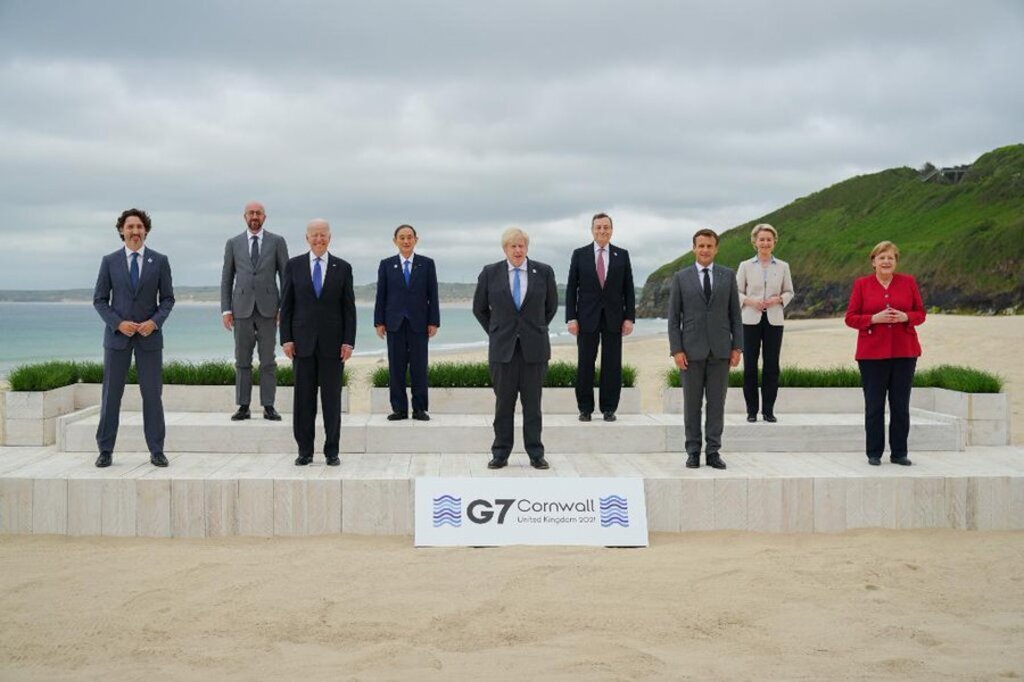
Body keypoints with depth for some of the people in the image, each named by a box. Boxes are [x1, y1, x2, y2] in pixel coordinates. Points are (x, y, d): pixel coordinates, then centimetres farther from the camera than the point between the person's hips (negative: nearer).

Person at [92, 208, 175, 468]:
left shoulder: (159, 261, 3)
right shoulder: (110, 261, 3)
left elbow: (167, 298, 5)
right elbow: (99, 300, 4)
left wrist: (155, 321, -12)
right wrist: (118, 323, -11)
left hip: (149, 335, 0)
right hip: (117, 335, 0)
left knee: (152, 393, 1)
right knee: (111, 393, 2)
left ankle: (156, 451, 7)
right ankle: (105, 450, 9)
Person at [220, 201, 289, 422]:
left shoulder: (277, 242, 4)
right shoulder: (233, 243, 8)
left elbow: (285, 276, 4)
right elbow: (226, 279, 9)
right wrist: (225, 310, 1)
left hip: (268, 308, -1)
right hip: (242, 308, 1)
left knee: (268, 360, 0)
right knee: (242, 360, 3)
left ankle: (268, 406, 4)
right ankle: (243, 406, 7)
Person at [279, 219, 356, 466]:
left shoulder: (342, 268, 4)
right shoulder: (294, 265, 5)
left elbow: (349, 308, 3)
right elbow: (286, 305, 5)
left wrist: (349, 341, -4)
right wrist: (286, 339, -3)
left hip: (332, 342, 0)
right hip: (303, 341, 0)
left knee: (332, 397, 2)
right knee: (304, 397, 3)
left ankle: (332, 451, 10)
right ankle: (304, 451, 10)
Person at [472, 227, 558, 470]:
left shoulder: (544, 272, 2)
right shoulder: (490, 273, 2)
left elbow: (551, 306, 16)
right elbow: (479, 308, 13)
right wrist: (495, 332, 11)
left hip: (534, 347, 0)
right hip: (502, 347, 0)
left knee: (532, 402, 4)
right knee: (503, 402, 3)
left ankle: (536, 454, 10)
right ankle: (500, 454, 10)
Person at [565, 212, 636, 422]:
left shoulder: (622, 255, 6)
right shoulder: (579, 254, 4)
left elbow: (628, 289, 6)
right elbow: (571, 288, 3)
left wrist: (630, 317, -2)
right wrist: (571, 318, -5)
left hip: (613, 318, 1)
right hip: (587, 318, -1)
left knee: (612, 365, 2)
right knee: (585, 365, 2)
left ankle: (609, 408, 10)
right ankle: (585, 408, 10)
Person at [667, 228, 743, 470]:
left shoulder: (728, 276, 7)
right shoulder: (681, 277, 3)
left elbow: (735, 314, 7)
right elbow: (673, 317, 1)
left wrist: (737, 347, 0)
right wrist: (676, 350, -7)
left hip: (720, 350, 1)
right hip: (692, 350, -1)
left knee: (717, 402, 3)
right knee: (692, 403, 3)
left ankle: (713, 451, 8)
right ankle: (693, 451, 10)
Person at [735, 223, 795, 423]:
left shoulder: (783, 267, 6)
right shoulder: (745, 266, 4)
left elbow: (789, 292, 11)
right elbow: (736, 292, 5)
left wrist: (778, 299, -9)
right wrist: (750, 301, -13)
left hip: (774, 320, 1)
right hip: (751, 320, -1)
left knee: (772, 366, 0)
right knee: (750, 366, -1)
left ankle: (768, 410, 9)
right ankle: (751, 410, 8)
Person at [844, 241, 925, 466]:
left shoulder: (908, 282, 7)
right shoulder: (861, 284, 3)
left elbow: (920, 314, 9)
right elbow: (850, 318, 1)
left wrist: (905, 317, -12)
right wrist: (874, 318, -15)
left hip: (904, 352, 1)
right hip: (872, 353, -1)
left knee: (901, 405, 4)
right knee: (874, 405, 1)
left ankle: (899, 453, 13)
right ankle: (874, 453, 10)